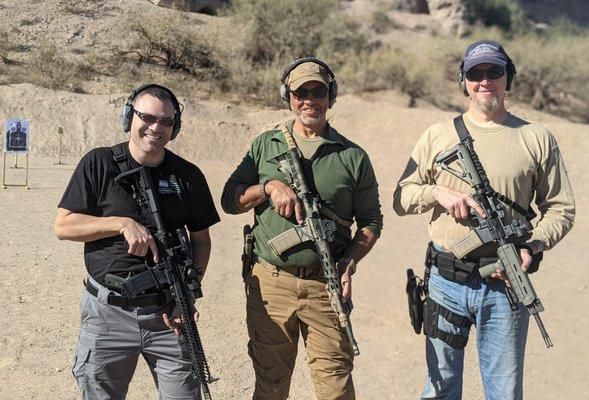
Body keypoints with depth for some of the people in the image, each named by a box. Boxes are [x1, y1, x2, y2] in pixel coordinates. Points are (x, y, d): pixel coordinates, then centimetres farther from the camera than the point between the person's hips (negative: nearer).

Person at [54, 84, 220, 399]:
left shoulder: (188, 175, 5)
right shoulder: (99, 164, -1)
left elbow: (201, 239, 10)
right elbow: (63, 226, -3)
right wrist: (122, 224, -16)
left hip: (168, 313, 1)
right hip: (108, 313, -1)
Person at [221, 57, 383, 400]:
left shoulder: (353, 156, 6)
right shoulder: (265, 146, 10)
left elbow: (371, 220, 8)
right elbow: (230, 200, 7)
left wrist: (349, 262, -9)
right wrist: (268, 186, -11)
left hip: (326, 286, -1)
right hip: (269, 283, 1)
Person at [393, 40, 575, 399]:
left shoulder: (537, 139, 3)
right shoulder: (438, 136, 6)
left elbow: (561, 209, 4)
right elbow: (401, 199, 7)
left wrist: (531, 246, -13)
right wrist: (438, 192, -12)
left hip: (506, 283, -1)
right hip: (446, 284, 1)